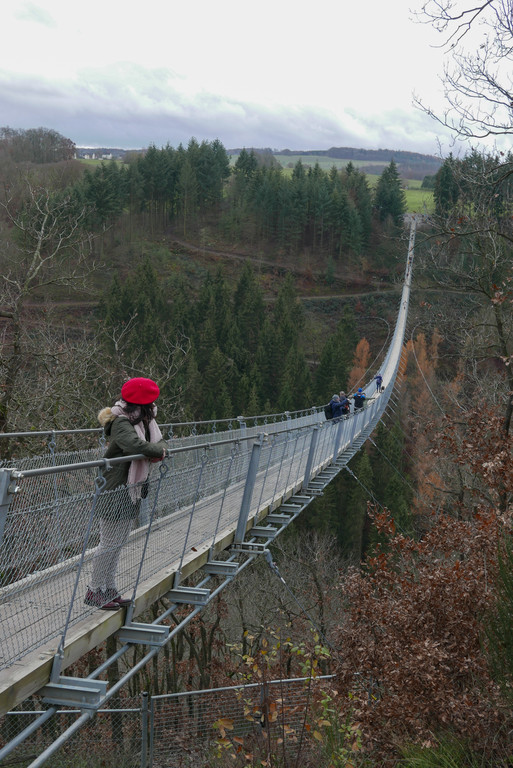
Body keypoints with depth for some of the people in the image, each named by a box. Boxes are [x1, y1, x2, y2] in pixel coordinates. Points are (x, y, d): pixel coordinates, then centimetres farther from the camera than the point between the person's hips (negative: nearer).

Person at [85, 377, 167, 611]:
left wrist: (159, 450, -14)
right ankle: (94, 591, 10)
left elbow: (159, 443, 10)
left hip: (131, 491, 9)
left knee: (119, 543, 15)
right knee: (109, 543, -2)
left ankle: (109, 589, 25)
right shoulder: (121, 423, -20)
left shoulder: (145, 421, 9)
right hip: (114, 492, -9)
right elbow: (136, 445, -37)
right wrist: (158, 450, -19)